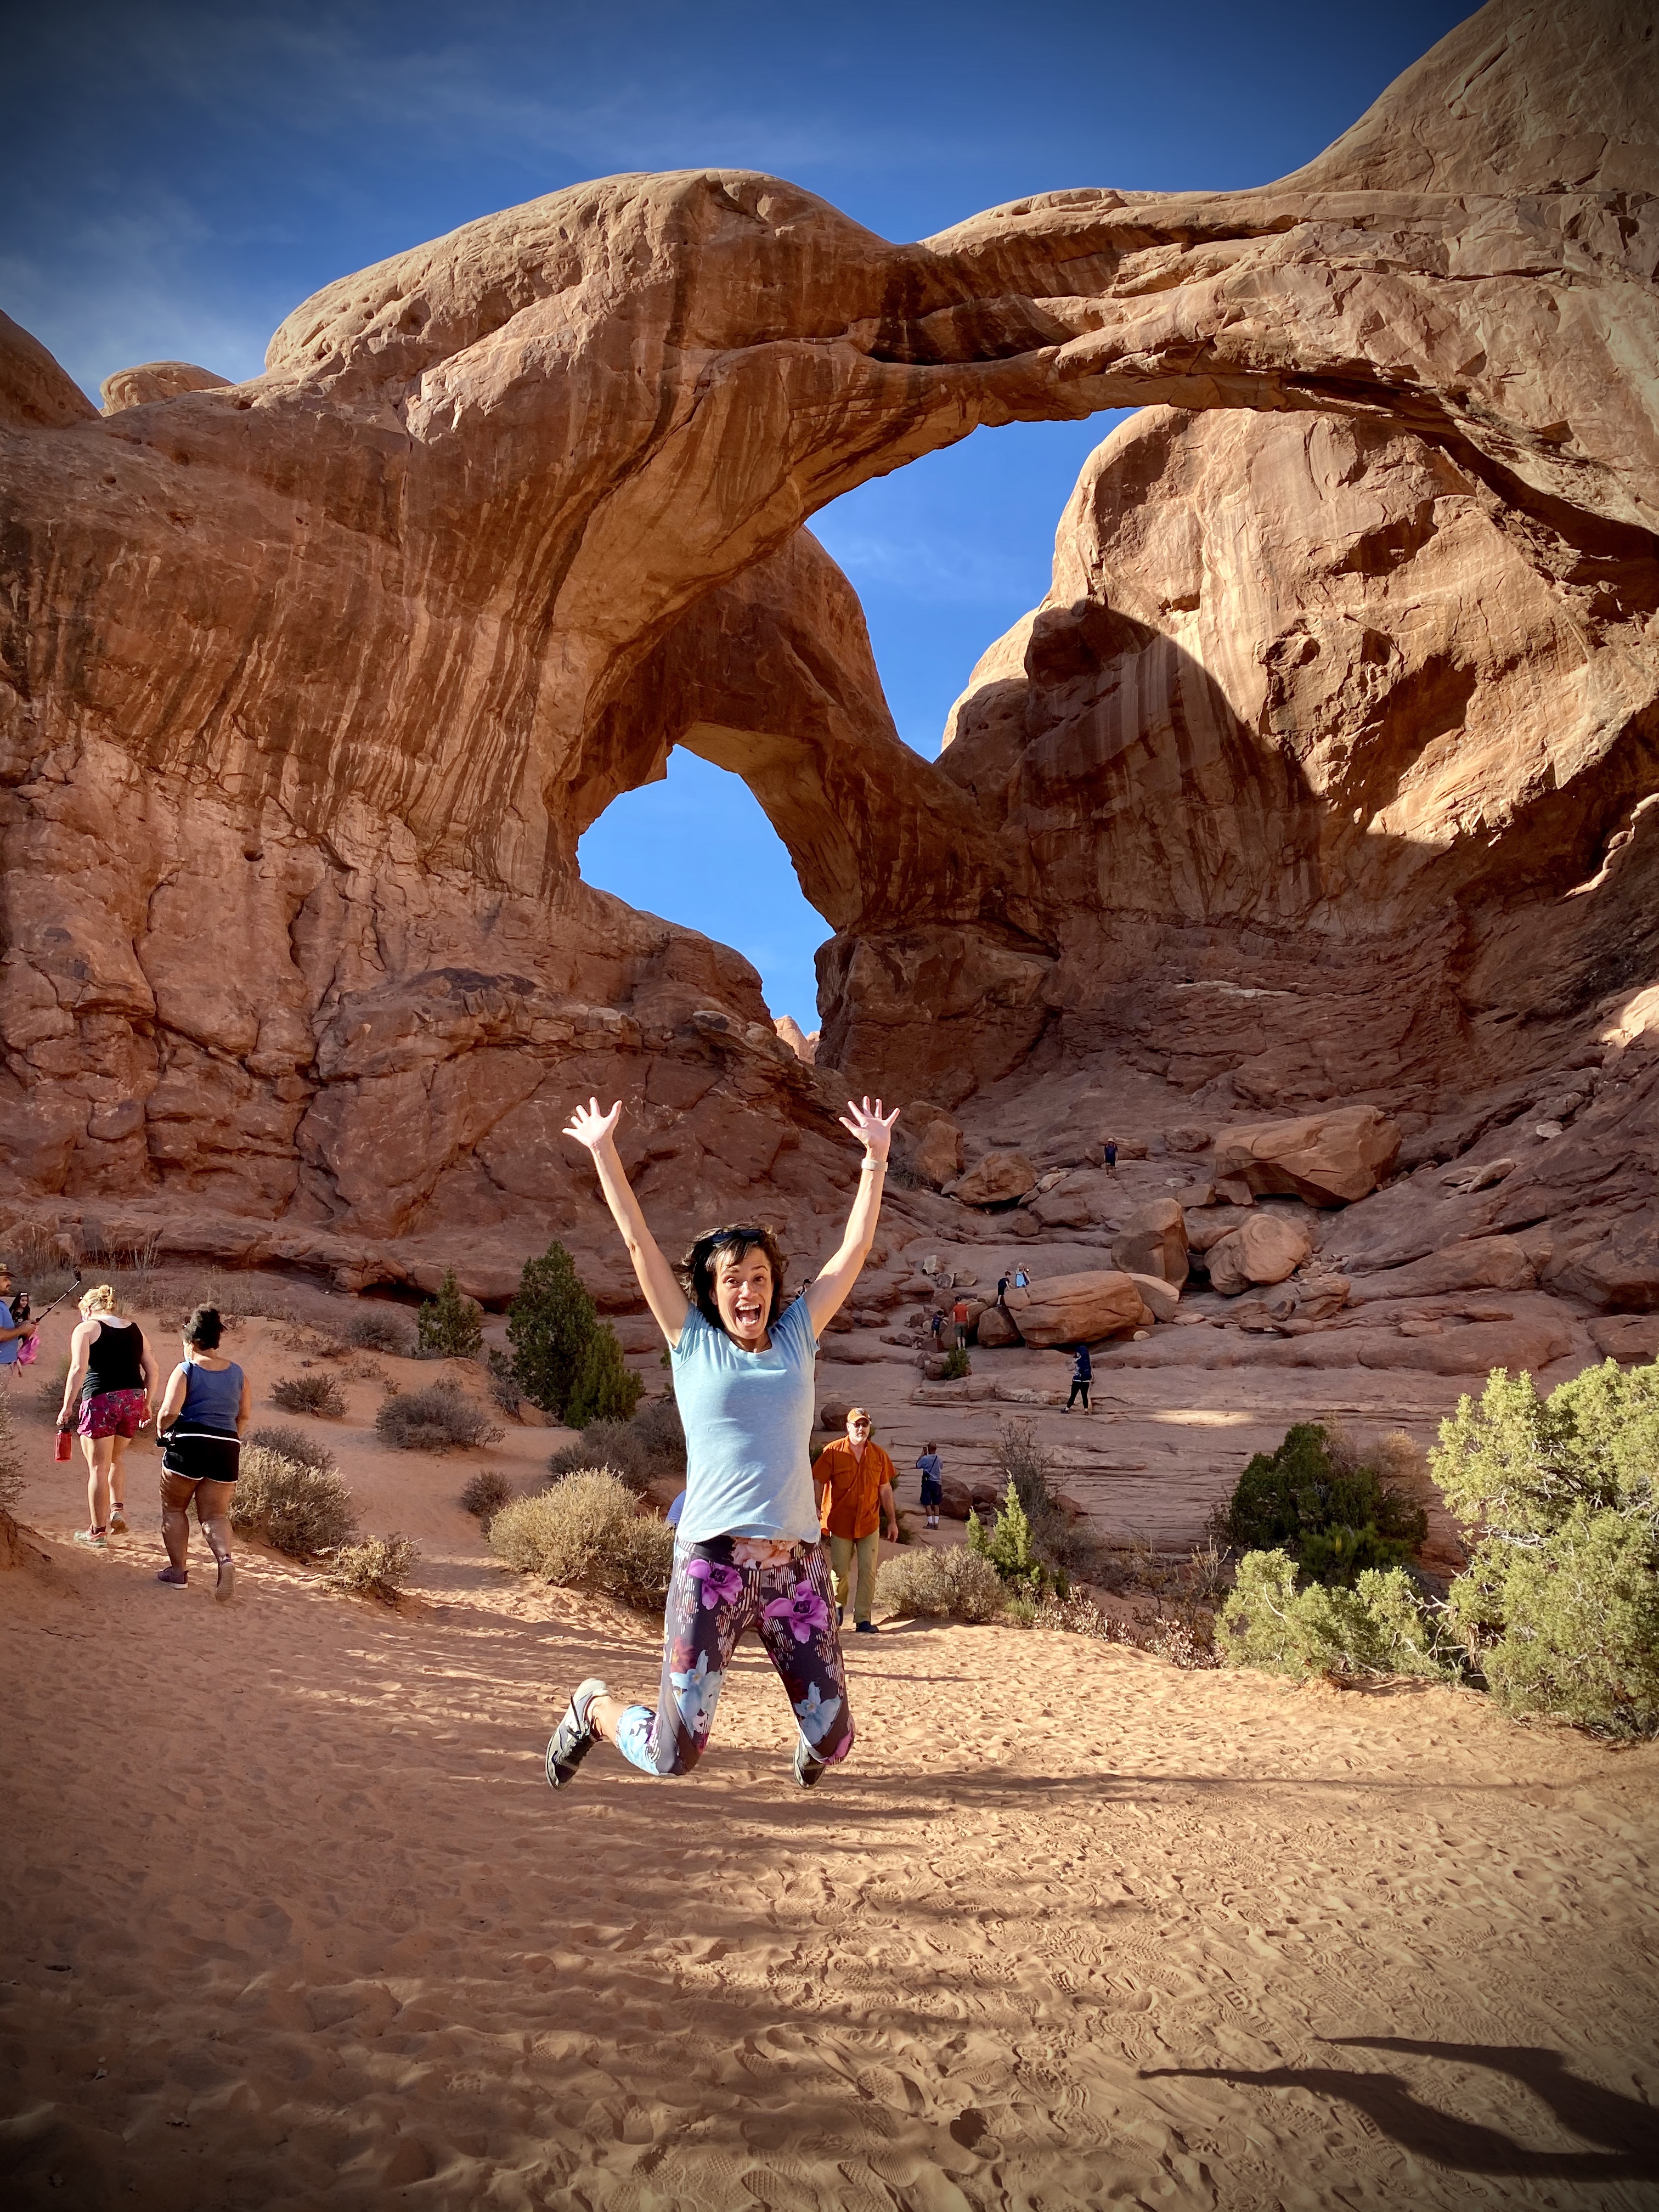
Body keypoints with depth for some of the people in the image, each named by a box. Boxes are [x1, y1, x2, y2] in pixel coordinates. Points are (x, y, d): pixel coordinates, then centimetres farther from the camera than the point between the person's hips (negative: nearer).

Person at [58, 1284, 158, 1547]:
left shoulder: (86, 1328, 1)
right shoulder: (134, 1328, 15)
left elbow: (78, 1370, -10)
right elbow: (151, 1369, 12)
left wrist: (67, 1406, -6)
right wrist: (147, 1404, 18)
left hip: (101, 1401, -5)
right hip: (134, 1399, 5)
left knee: (98, 1468, 5)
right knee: (116, 1459, 25)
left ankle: (97, 1531, 11)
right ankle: (118, 1511, 10)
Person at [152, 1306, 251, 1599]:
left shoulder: (186, 1370, -5)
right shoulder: (237, 1373, 10)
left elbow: (169, 1411, -15)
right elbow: (244, 1415, 14)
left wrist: (161, 1428, 5)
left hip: (189, 1444, -4)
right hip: (227, 1450, 4)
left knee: (174, 1508, 17)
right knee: (215, 1514, 7)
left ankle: (178, 1570, 16)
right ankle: (225, 1560, -20)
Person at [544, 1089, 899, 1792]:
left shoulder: (797, 1338, 11)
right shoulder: (693, 1344, 5)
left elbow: (854, 1247, 12)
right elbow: (638, 1241, 6)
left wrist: (876, 1156, 11)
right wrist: (604, 1152, 6)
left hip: (797, 1564, 3)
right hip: (712, 1561, -2)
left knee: (831, 1742, 5)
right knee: (672, 1755, 1)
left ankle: (808, 1743, 43)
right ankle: (594, 1707, 34)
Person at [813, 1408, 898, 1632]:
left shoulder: (878, 1455, 2)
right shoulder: (833, 1452, -8)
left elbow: (885, 1489, 8)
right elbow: (817, 1483, -7)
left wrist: (892, 1521, 10)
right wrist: (816, 1511, -18)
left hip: (869, 1524, 2)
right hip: (840, 1523, -2)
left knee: (868, 1572, -1)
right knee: (840, 1570, 8)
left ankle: (863, 1619, 7)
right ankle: (838, 1605, 35)